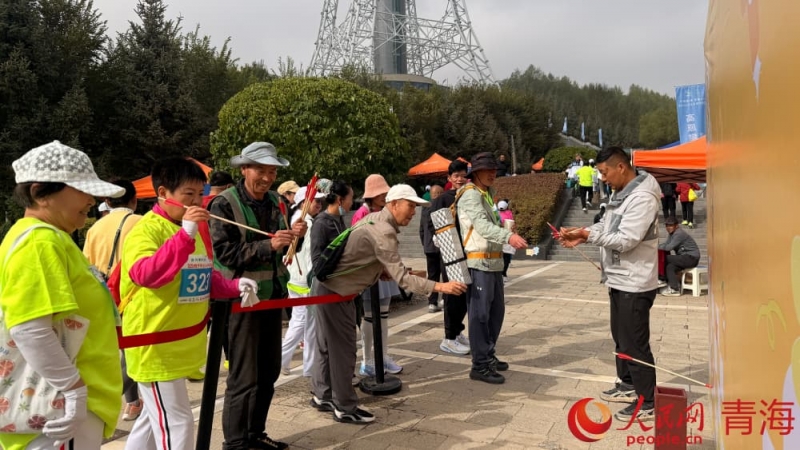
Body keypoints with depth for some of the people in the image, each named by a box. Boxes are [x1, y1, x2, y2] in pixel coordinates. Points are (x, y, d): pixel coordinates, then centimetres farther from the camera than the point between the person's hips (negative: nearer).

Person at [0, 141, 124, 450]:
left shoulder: (51, 238, 13)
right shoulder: (40, 241, -18)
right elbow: (29, 328, -27)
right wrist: (73, 390, -24)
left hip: (67, 402, 10)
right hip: (60, 406, -10)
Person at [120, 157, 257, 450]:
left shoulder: (195, 230, 10)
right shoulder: (145, 230, -16)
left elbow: (205, 279, 18)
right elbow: (145, 274, -34)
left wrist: (235, 286, 0)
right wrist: (185, 234, -39)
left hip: (181, 345, 8)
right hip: (155, 346, -8)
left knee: (156, 420, 22)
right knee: (176, 424, -2)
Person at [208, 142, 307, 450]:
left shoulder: (275, 202, 8)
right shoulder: (224, 204, -11)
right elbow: (224, 252, -20)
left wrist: (294, 236, -5)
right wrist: (268, 245, -27)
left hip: (273, 295, 7)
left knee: (269, 372, 15)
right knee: (244, 378, 0)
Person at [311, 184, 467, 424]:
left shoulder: (374, 218, 6)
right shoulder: (383, 233, -26)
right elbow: (402, 279, -30)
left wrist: (382, 270, 3)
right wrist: (440, 286, -34)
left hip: (330, 286, 10)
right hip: (335, 291, -10)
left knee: (330, 346, 20)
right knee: (343, 350, 0)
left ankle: (323, 395, 34)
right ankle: (345, 408, 12)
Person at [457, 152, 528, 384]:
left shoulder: (488, 193, 20)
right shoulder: (471, 195, -12)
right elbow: (482, 225, -29)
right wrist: (508, 236, -43)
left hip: (494, 262, 10)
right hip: (479, 263, -10)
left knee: (496, 311, 15)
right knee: (480, 314, -7)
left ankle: (489, 356, 28)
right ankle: (480, 366, -2)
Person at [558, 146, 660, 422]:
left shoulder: (642, 198, -22)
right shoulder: (620, 194, 11)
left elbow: (626, 240, -26)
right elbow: (606, 225, 15)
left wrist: (588, 235, -20)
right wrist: (581, 234, -2)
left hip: (634, 284, -10)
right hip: (619, 280, 10)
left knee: (635, 343, -2)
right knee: (621, 337, 21)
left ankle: (647, 403, 9)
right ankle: (628, 385, 37)